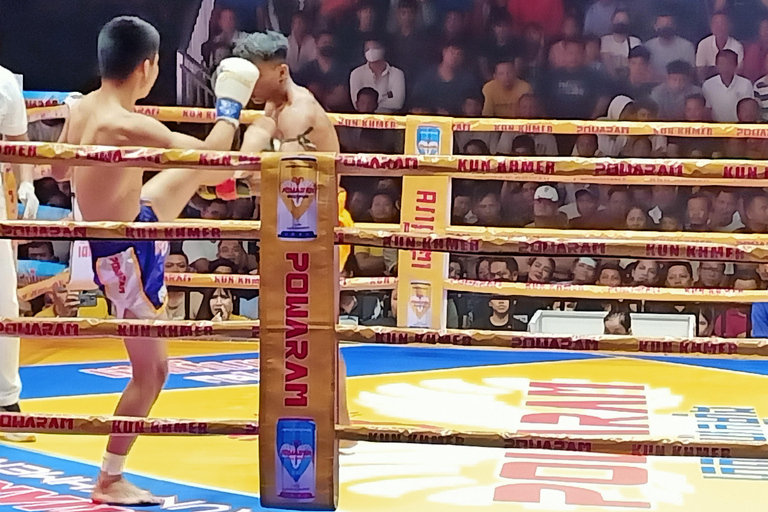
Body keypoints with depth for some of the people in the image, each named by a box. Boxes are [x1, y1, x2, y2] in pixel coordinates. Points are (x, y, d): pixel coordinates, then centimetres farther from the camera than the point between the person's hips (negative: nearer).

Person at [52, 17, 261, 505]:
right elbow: (212, 155, -26)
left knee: (190, 172, 25)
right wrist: (229, 110, -8)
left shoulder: (80, 109, -7)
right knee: (153, 370, 3)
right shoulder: (129, 126, -34)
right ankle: (110, 480, 13)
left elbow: (58, 170, 12)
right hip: (127, 254, -8)